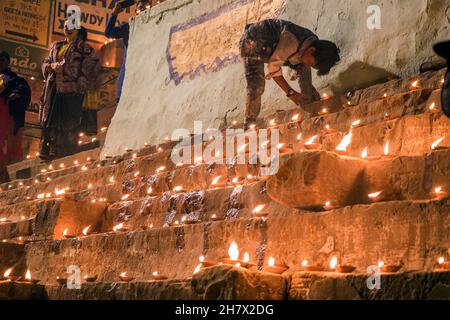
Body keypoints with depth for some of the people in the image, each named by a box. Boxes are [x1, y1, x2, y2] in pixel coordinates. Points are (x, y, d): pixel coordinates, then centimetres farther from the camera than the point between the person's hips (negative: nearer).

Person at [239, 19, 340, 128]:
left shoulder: (312, 43, -10)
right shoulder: (292, 42, -39)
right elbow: (273, 67, -31)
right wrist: (290, 92, -29)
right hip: (252, 42, -8)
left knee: (302, 66, -2)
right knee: (256, 85, -23)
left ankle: (311, 104, 7)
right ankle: (250, 124, -16)